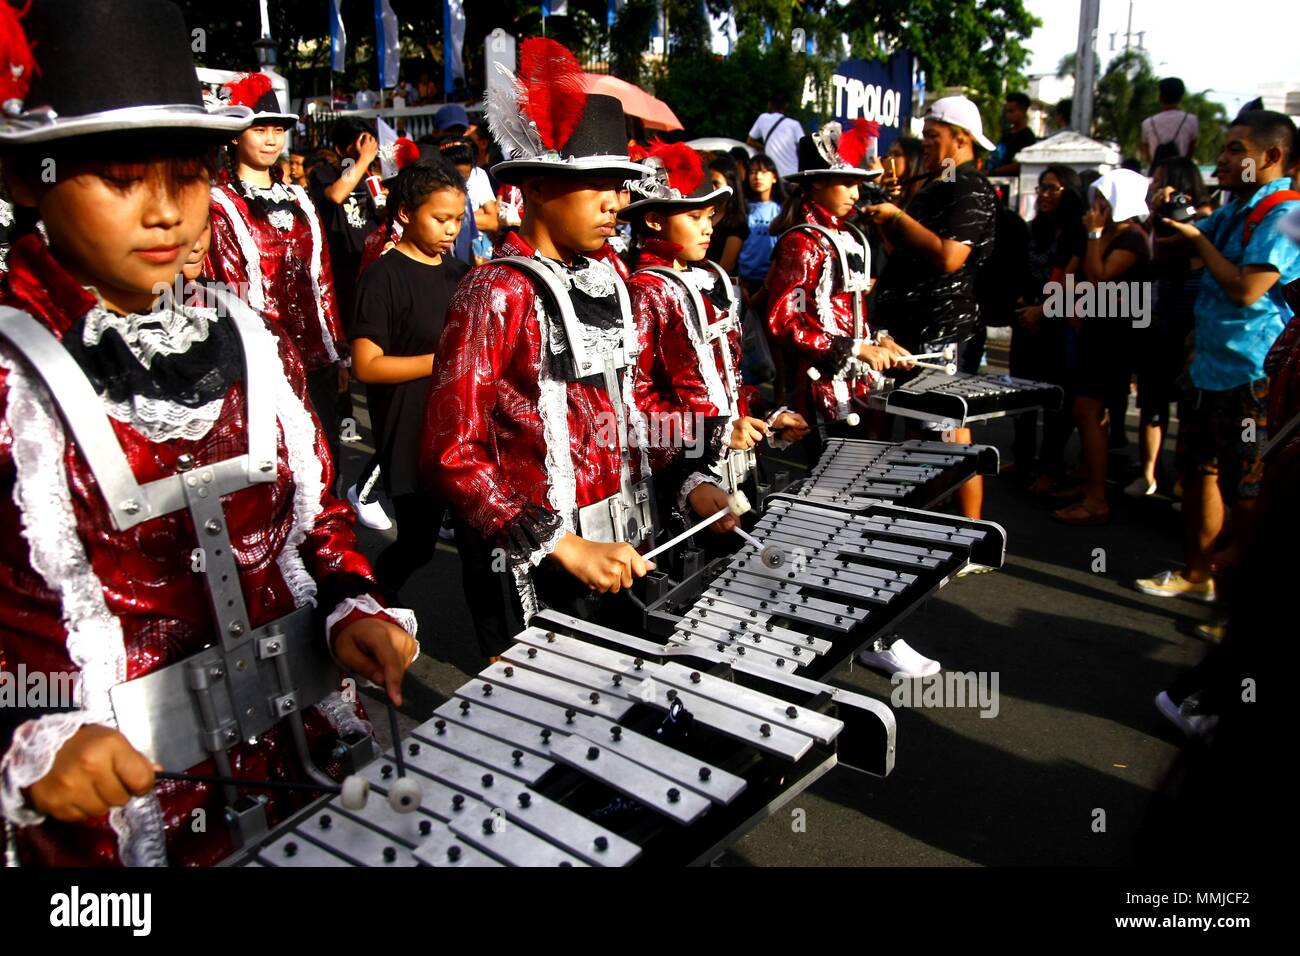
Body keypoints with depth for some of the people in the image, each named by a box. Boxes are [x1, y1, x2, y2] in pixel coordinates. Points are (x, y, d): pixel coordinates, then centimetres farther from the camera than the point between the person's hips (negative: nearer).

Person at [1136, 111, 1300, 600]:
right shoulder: (1233, 212, 13)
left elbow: (1246, 289, -25)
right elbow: (1166, 247, 22)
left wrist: (1198, 240, -13)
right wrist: (1162, 216, 2)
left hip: (1252, 380, -9)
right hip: (1207, 370, 9)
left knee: (1244, 494, -1)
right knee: (1197, 473, 17)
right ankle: (1196, 574, 32)